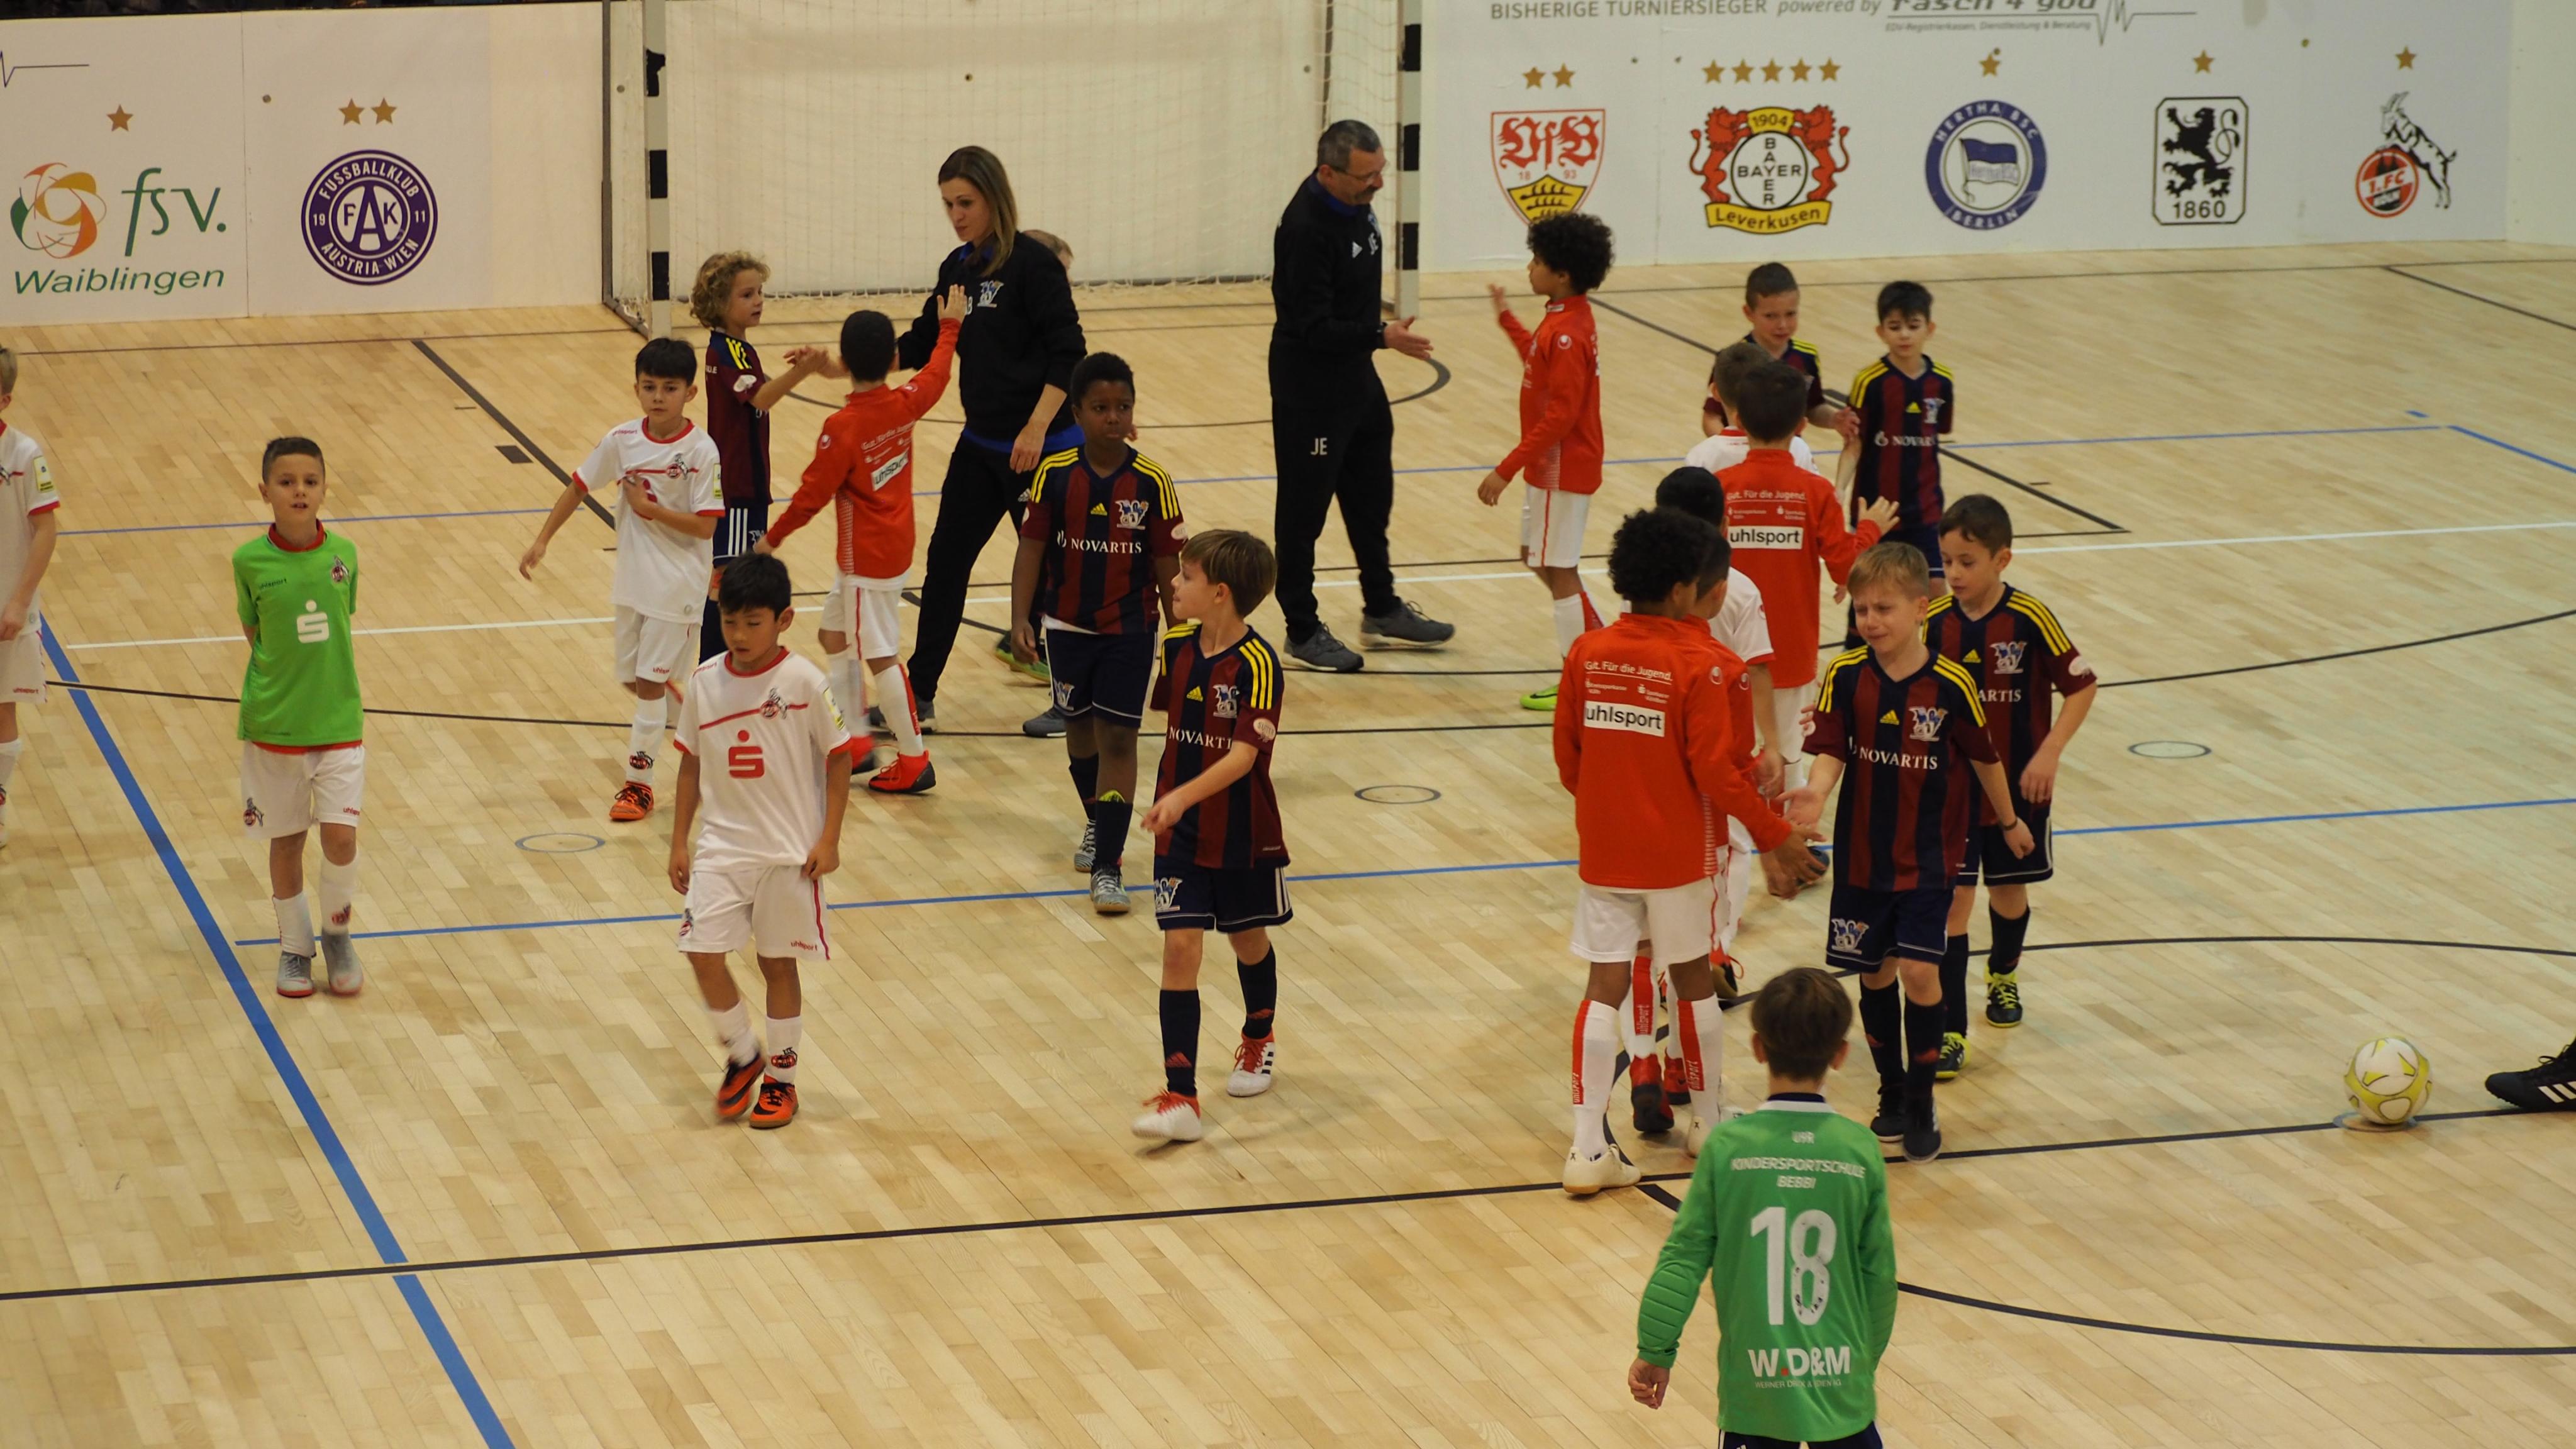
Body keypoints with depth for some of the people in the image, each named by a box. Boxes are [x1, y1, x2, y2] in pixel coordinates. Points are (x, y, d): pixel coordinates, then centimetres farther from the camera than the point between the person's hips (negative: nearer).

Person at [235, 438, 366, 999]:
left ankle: (337, 931, 18)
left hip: (338, 721, 1)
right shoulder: (251, 561, -9)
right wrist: (282, 679, -3)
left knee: (341, 836, -8)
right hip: (273, 724, -1)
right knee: (285, 841, 9)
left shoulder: (343, 554, -4)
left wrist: (335, 688, 6)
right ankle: (294, 947, 27)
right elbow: (253, 633, 4)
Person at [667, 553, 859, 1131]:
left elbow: (840, 756, -6)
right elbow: (692, 764, 7)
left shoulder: (804, 683, -13)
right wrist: (679, 842, 6)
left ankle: (780, 1078, 23)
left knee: (778, 963, 7)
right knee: (702, 952, -6)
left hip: (788, 850, -3)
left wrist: (829, 839, -10)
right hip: (721, 845, 3)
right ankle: (742, 1055, 18)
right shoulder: (705, 682, -2)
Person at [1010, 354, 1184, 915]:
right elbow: (1032, 549, -6)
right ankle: (1097, 821, 44)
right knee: (1079, 727, 18)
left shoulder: (1152, 482, -11)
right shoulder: (1055, 475, -8)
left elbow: (1167, 564, -4)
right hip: (1067, 626, 2)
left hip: (1130, 629, -2)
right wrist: (1020, 621, -15)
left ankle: (1107, 865, -5)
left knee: (1118, 738, -5)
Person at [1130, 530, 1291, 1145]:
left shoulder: (1257, 663, -20)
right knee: (1180, 949, -8)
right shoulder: (1176, 648, -3)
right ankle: (1180, 1100, -12)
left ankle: (1259, 1040, 49)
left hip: (1244, 836, -3)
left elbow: (1244, 755, -28)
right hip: (1181, 836, 4)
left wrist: (1185, 795, -41)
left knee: (1249, 939, 19)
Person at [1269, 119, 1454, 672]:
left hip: (1357, 376, 10)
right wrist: (1382, 336, -36)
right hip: (1310, 388, -10)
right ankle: (1302, 630, 14)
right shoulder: (1306, 229, -27)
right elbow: (1315, 327, -27)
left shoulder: (1355, 204, 0)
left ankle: (1382, 609, 35)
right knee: (1303, 509, 3)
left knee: (1371, 497, 21)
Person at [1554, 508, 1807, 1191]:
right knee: (1693, 980, 15)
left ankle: (1588, 1148, -1)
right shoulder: (1701, 665, -15)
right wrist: (1772, 831, -5)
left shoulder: (1587, 654, -1)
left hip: (1604, 849, 3)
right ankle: (1707, 1123, 31)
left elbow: (1567, 756, 6)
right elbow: (1716, 772, -17)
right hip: (1679, 853, -3)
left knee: (1605, 986, 4)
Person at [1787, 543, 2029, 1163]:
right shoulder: (1846, 677, -8)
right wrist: (1816, 793, -35)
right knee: (1875, 974, 12)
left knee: (1919, 972, -10)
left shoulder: (1951, 685, -12)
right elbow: (1831, 751, -13)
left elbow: (1984, 758, 2)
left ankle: (1922, 1106, 4)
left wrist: (2009, 822, 15)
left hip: (1928, 857, -2)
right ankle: (1891, 1091, 30)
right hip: (1863, 854, 2)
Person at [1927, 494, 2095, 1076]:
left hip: (2017, 786, 0)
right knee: (1953, 900, -6)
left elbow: (2081, 688, -7)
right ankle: (1950, 1033, -4)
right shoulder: (1934, 622, -8)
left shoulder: (2030, 619, -15)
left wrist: (2049, 754, -16)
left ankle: (2004, 974, 49)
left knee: (2009, 890, 18)